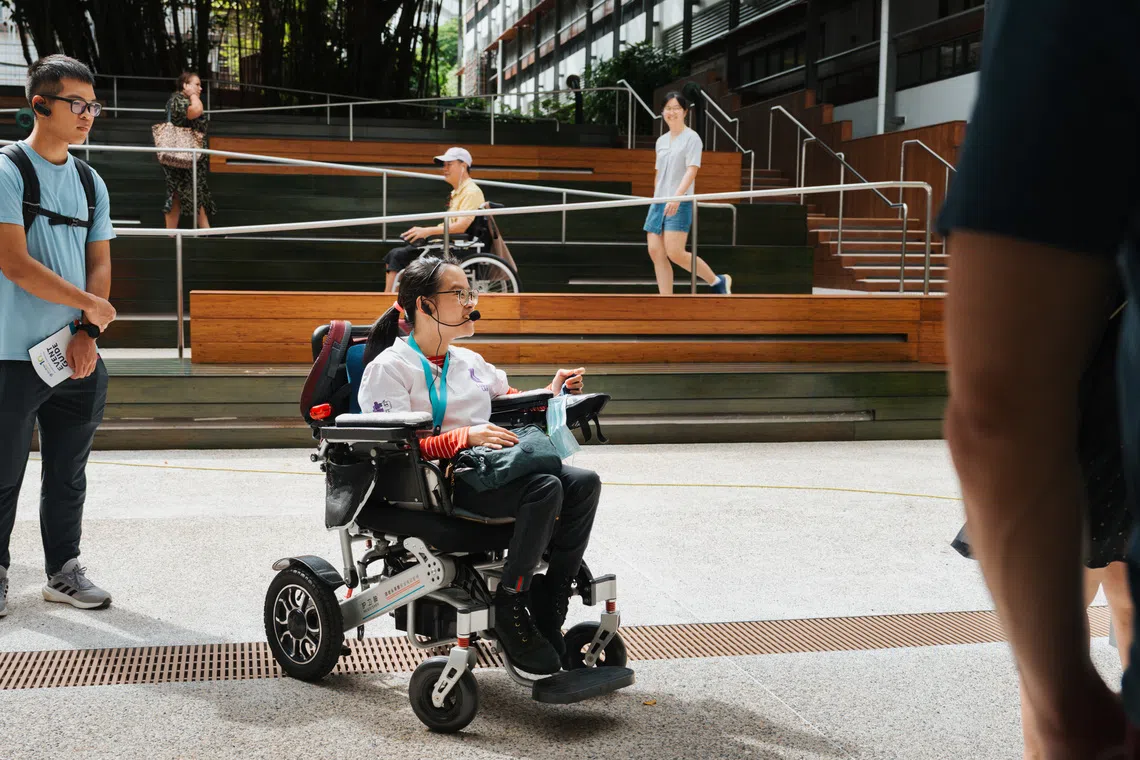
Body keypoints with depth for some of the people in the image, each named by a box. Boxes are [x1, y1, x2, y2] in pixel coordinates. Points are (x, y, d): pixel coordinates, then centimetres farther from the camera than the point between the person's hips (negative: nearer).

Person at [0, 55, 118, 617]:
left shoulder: (91, 184, 12)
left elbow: (99, 264, 10)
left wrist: (86, 336, -4)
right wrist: (91, 305, -9)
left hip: (77, 359, 6)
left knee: (68, 475, 12)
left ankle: (63, 572, 23)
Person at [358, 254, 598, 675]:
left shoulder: (470, 362, 25)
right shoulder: (388, 368, 0)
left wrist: (549, 395, 14)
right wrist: (466, 437, -23)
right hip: (439, 483, -8)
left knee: (583, 483, -15)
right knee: (545, 488, -31)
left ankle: (547, 612, -11)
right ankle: (510, 609, -21)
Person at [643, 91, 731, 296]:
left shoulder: (692, 138, -4)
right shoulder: (661, 141, 16)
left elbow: (691, 171, -15)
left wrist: (676, 196, -27)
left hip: (680, 204, -7)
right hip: (659, 202, 7)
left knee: (675, 253, -15)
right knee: (655, 252, -3)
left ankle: (718, 281, 5)